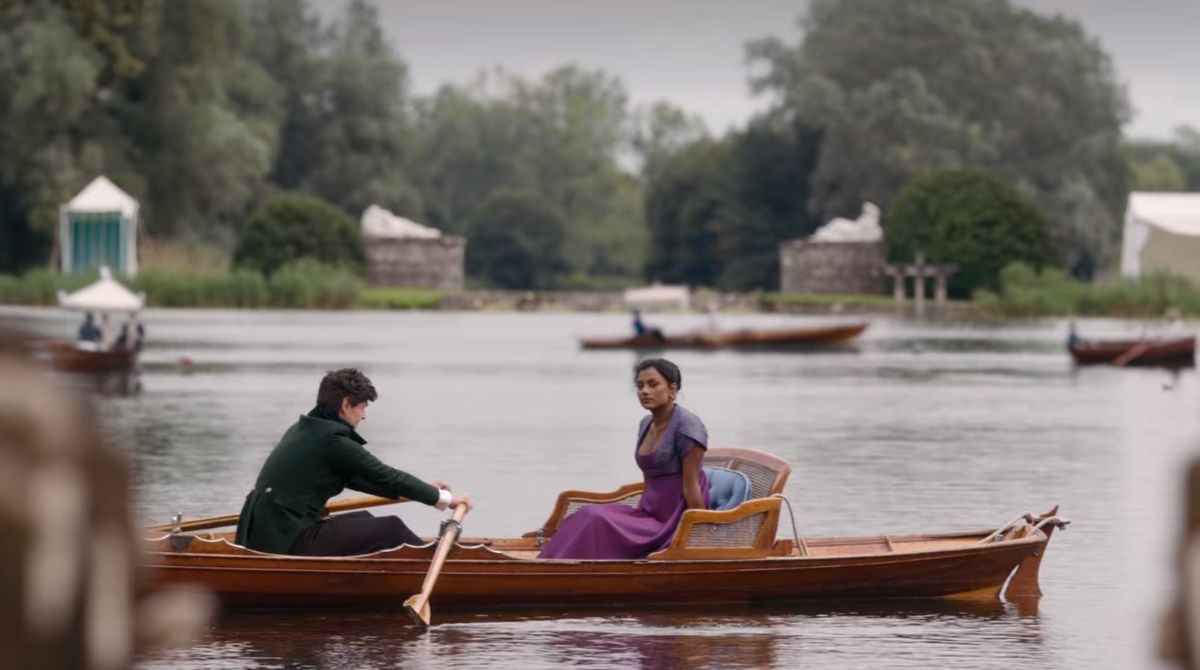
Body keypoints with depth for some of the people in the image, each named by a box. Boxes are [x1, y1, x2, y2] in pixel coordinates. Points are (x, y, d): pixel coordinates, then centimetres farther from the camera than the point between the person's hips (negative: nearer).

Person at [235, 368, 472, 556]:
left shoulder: (303, 430, 16)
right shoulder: (333, 440, -13)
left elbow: (353, 478, 25)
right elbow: (386, 476, -8)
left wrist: (423, 489, 27)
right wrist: (444, 498, 4)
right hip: (288, 542, -10)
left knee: (362, 520, 25)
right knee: (391, 529, -6)